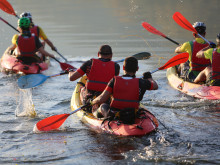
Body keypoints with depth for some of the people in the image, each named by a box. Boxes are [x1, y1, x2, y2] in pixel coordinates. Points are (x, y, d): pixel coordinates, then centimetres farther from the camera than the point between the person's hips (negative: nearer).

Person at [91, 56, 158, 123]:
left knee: (103, 106, 35)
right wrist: (149, 77, 30)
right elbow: (155, 86, 7)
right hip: (132, 119, 0)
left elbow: (101, 99, -15)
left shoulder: (114, 81, -13)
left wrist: (93, 102, 9)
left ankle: (96, 113, 63)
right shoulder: (140, 83, -11)